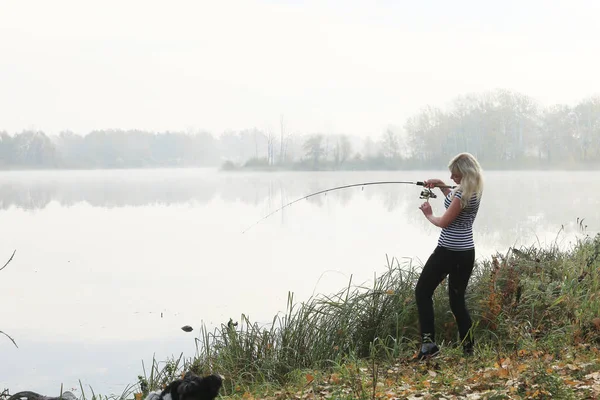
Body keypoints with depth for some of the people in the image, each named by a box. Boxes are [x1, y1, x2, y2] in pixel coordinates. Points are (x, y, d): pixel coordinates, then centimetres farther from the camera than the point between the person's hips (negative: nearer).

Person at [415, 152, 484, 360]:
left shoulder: (463, 194, -20)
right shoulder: (474, 190, 8)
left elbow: (444, 222, -14)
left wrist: (428, 214, 4)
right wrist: (441, 185, 17)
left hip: (448, 251, -9)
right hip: (466, 252, 9)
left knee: (422, 292, 3)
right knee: (457, 300, 14)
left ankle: (428, 343, -6)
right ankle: (468, 348, 10)